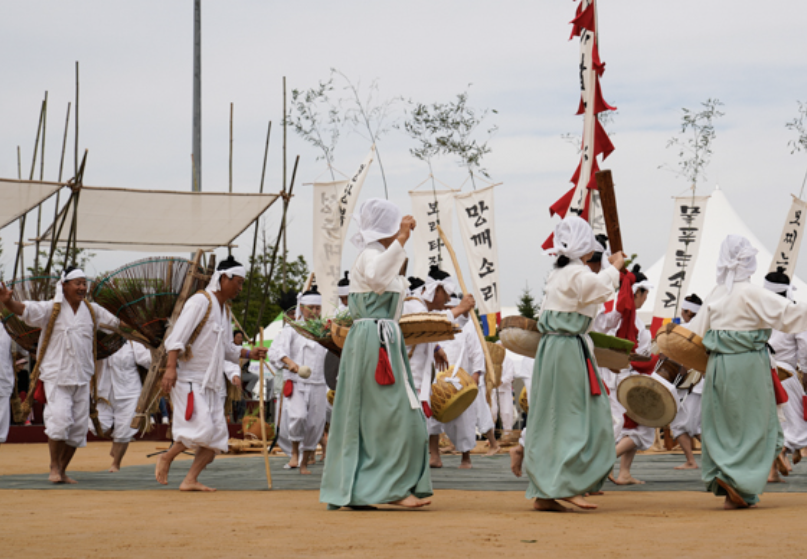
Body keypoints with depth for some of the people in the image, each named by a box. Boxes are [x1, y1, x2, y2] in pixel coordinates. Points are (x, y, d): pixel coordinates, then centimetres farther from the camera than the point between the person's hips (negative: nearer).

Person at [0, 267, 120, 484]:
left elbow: (116, 323, 23)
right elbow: (24, 310, -20)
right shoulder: (51, 309, -6)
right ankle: (54, 467, -1)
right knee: (60, 419, -18)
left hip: (82, 377, 5)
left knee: (78, 427, 4)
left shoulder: (93, 311, 8)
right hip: (56, 375, -5)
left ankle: (63, 470, 17)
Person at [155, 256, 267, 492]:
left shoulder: (224, 310, 17)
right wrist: (171, 367, -29)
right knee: (201, 429, -19)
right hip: (188, 380, -9)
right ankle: (166, 458, 2)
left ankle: (190, 480, 4)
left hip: (210, 383, 9)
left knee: (217, 437, 1)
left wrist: (249, 353, 11)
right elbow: (177, 337, -19)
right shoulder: (200, 302, -11)